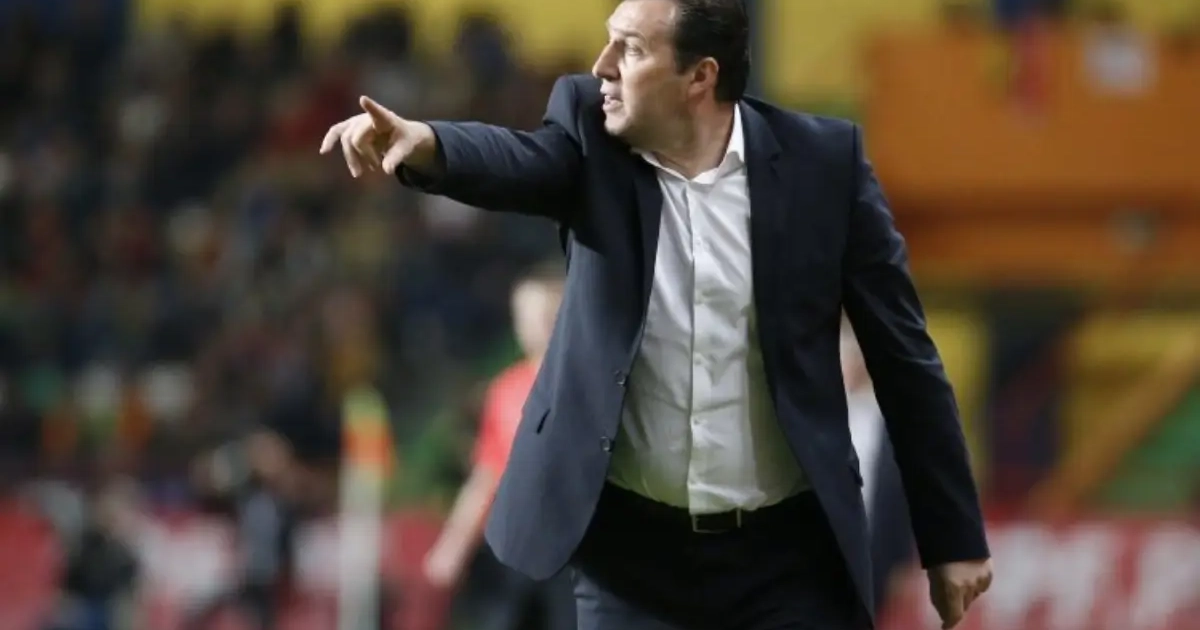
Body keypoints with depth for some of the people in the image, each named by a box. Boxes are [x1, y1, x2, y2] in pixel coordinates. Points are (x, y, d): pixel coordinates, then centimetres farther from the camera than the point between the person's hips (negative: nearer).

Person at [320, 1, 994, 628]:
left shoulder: (823, 160, -5)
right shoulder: (591, 132, -2)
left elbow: (903, 353, 0)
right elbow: (515, 160, -25)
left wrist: (954, 538, 1)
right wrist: (423, 144, -49)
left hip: (787, 554, -1)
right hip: (633, 548, 1)